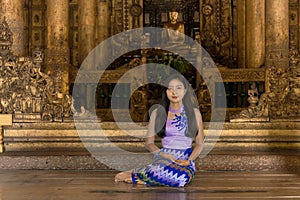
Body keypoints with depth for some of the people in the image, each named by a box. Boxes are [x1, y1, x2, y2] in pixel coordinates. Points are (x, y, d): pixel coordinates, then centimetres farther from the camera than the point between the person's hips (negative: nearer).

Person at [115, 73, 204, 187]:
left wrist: (189, 161, -6)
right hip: (164, 157, -1)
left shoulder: (194, 112, 11)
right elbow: (149, 143, 8)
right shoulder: (157, 113, 9)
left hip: (185, 159, 2)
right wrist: (166, 156, -9)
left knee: (184, 176, -38)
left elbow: (199, 143, 12)